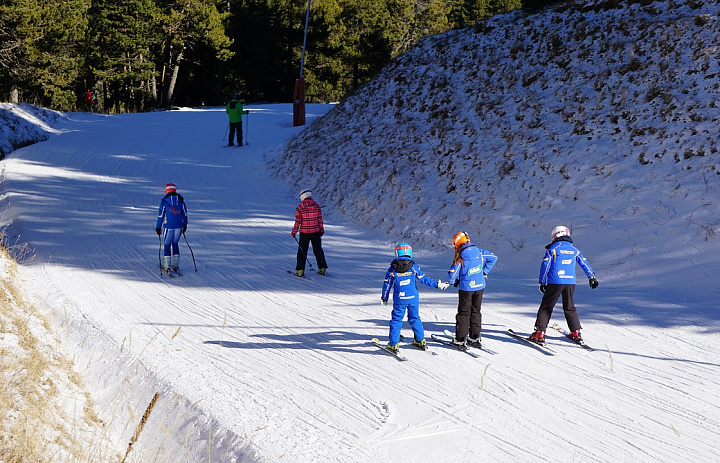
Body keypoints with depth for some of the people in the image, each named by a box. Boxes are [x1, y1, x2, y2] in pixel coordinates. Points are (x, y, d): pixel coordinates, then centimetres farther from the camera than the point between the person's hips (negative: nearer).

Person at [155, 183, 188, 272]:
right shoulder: (181, 200, 4)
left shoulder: (164, 201, -6)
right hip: (179, 226, 3)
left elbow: (161, 215, -4)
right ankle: (175, 264, 16)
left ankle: (166, 265, 7)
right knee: (175, 243, 18)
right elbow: (185, 213, 10)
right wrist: (185, 225, 21)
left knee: (167, 244, 8)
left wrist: (158, 227, 3)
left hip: (168, 226, -3)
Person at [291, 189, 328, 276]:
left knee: (302, 251, 6)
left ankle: (300, 270, 4)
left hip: (304, 233, -3)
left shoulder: (299, 207, -11)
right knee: (318, 250, 14)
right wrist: (322, 230, 12)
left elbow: (298, 221, -10)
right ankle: (322, 269, 17)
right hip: (316, 232, 3)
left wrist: (294, 231, 0)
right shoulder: (316, 206, -3)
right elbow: (320, 220, 0)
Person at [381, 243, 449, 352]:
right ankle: (420, 341, 24)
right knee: (415, 318, 17)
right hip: (413, 298, 1)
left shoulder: (392, 269, -7)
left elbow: (387, 285, 0)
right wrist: (437, 284, 8)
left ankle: (393, 344, 3)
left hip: (399, 300, -1)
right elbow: (423, 279, -2)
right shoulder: (413, 267, -7)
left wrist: (384, 298, 13)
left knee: (396, 320, 6)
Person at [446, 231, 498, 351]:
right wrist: (484, 271, 14)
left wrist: (454, 282, 9)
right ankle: (475, 338, 20)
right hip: (480, 286, 4)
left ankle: (461, 340, 4)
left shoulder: (460, 258, -16)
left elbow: (452, 274, -13)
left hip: (466, 288, -4)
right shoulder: (479, 252, -2)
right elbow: (493, 257, 10)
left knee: (463, 313, 6)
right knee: (476, 311, 16)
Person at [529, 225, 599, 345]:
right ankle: (576, 332, 18)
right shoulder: (574, 249, 11)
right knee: (569, 307, 19)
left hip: (555, 282, -4)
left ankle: (540, 333, -5)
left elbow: (545, 265, -5)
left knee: (546, 307, 1)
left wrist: (542, 282, 2)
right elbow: (584, 263, 18)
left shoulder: (552, 248, -2)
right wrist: (592, 277, 29)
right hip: (570, 282, 4)